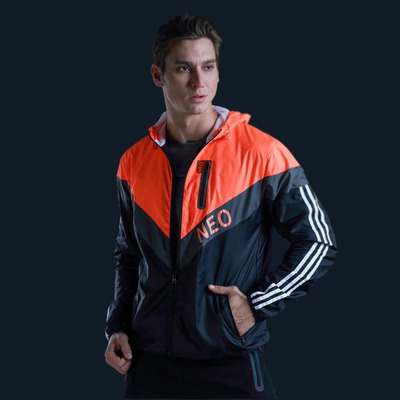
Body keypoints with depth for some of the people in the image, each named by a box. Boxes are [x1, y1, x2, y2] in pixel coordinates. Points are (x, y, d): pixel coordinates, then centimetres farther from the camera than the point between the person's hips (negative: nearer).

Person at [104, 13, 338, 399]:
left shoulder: (261, 153, -8)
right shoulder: (134, 162, 4)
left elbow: (318, 243, -4)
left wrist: (258, 305, -10)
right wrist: (117, 327, 7)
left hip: (233, 360, -3)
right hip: (149, 362, 4)